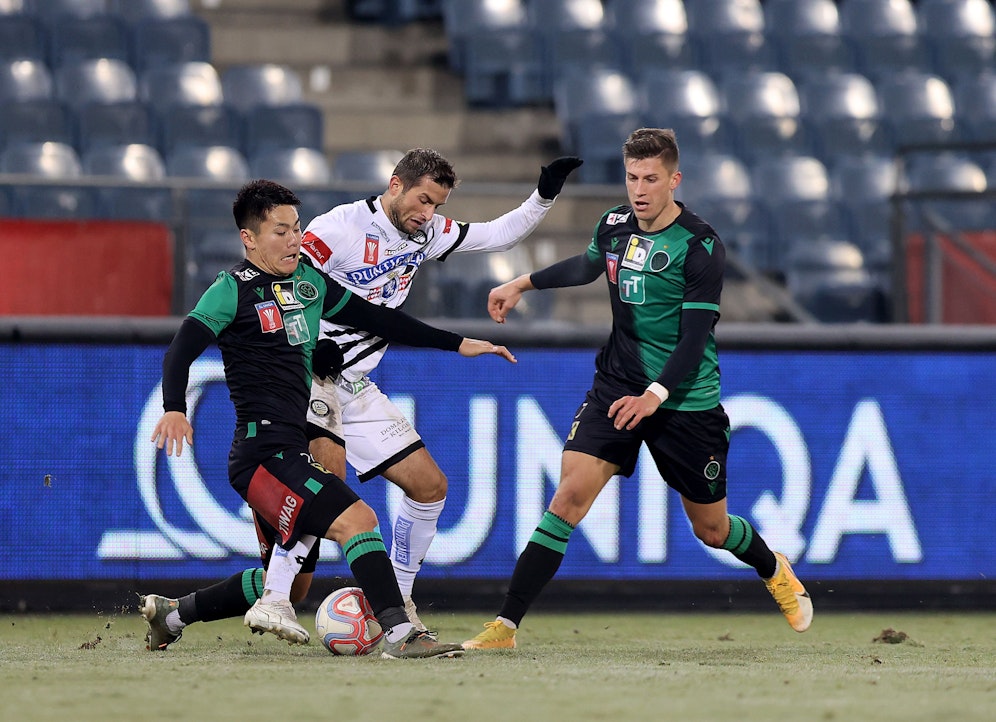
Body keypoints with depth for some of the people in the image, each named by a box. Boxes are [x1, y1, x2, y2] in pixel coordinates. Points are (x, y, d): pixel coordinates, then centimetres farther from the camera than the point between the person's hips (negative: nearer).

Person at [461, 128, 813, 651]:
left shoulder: (700, 248, -16)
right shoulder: (615, 225, 1)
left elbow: (695, 340, -21)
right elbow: (588, 265, 27)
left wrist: (655, 394, -35)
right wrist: (523, 284, 24)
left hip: (686, 401, -3)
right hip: (618, 386, 3)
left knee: (711, 529, 11)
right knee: (570, 495, -17)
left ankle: (774, 571, 47)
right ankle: (504, 626, -19)